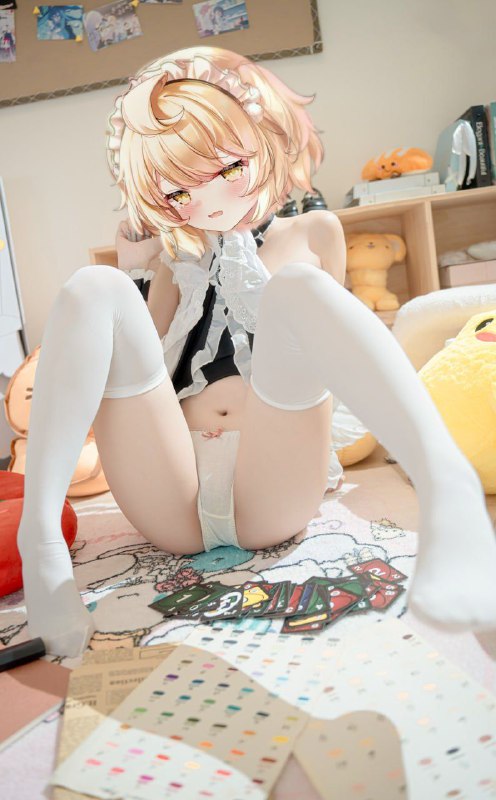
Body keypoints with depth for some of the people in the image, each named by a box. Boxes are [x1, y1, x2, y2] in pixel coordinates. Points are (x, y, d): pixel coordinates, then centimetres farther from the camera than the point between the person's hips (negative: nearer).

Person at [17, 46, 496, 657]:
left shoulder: (312, 234, 19)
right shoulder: (176, 262, 23)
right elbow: (143, 370, 13)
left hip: (273, 495, -2)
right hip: (173, 504, 2)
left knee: (295, 287, -24)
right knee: (94, 289, -13)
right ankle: (40, 542, -30)